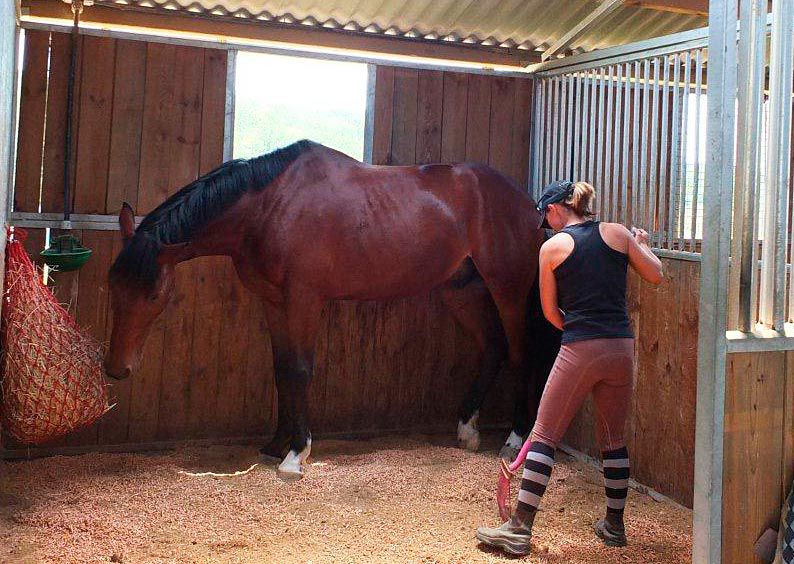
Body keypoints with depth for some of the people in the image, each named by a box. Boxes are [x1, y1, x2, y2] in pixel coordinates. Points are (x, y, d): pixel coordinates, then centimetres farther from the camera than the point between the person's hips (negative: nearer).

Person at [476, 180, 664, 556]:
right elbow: (655, 275, 12)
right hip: (622, 349, 4)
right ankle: (614, 525, 28)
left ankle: (519, 528, 2)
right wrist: (642, 244, 30)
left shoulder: (552, 247, 0)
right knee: (613, 439, 19)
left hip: (579, 352, -4)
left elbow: (551, 312, 6)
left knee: (543, 436, 3)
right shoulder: (617, 233, 7)